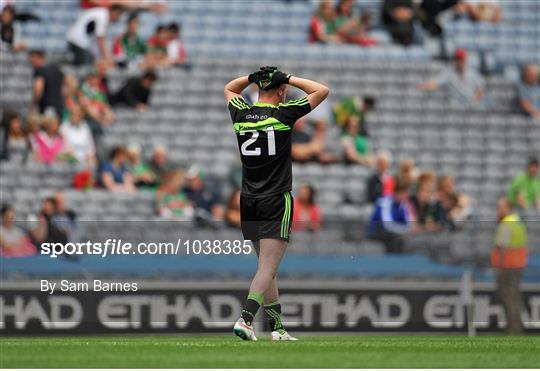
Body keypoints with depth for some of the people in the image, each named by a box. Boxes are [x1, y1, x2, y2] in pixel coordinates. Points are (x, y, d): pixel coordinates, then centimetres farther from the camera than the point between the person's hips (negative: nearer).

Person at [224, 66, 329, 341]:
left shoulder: (241, 115, 4)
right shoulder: (283, 114, -9)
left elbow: (229, 89, 27)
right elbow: (322, 91, 0)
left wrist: (254, 77, 14)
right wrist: (289, 79, 2)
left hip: (248, 203, 6)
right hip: (276, 204, -6)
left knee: (267, 267, 14)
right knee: (268, 268, -9)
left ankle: (276, 326, 16)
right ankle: (245, 319, -25)